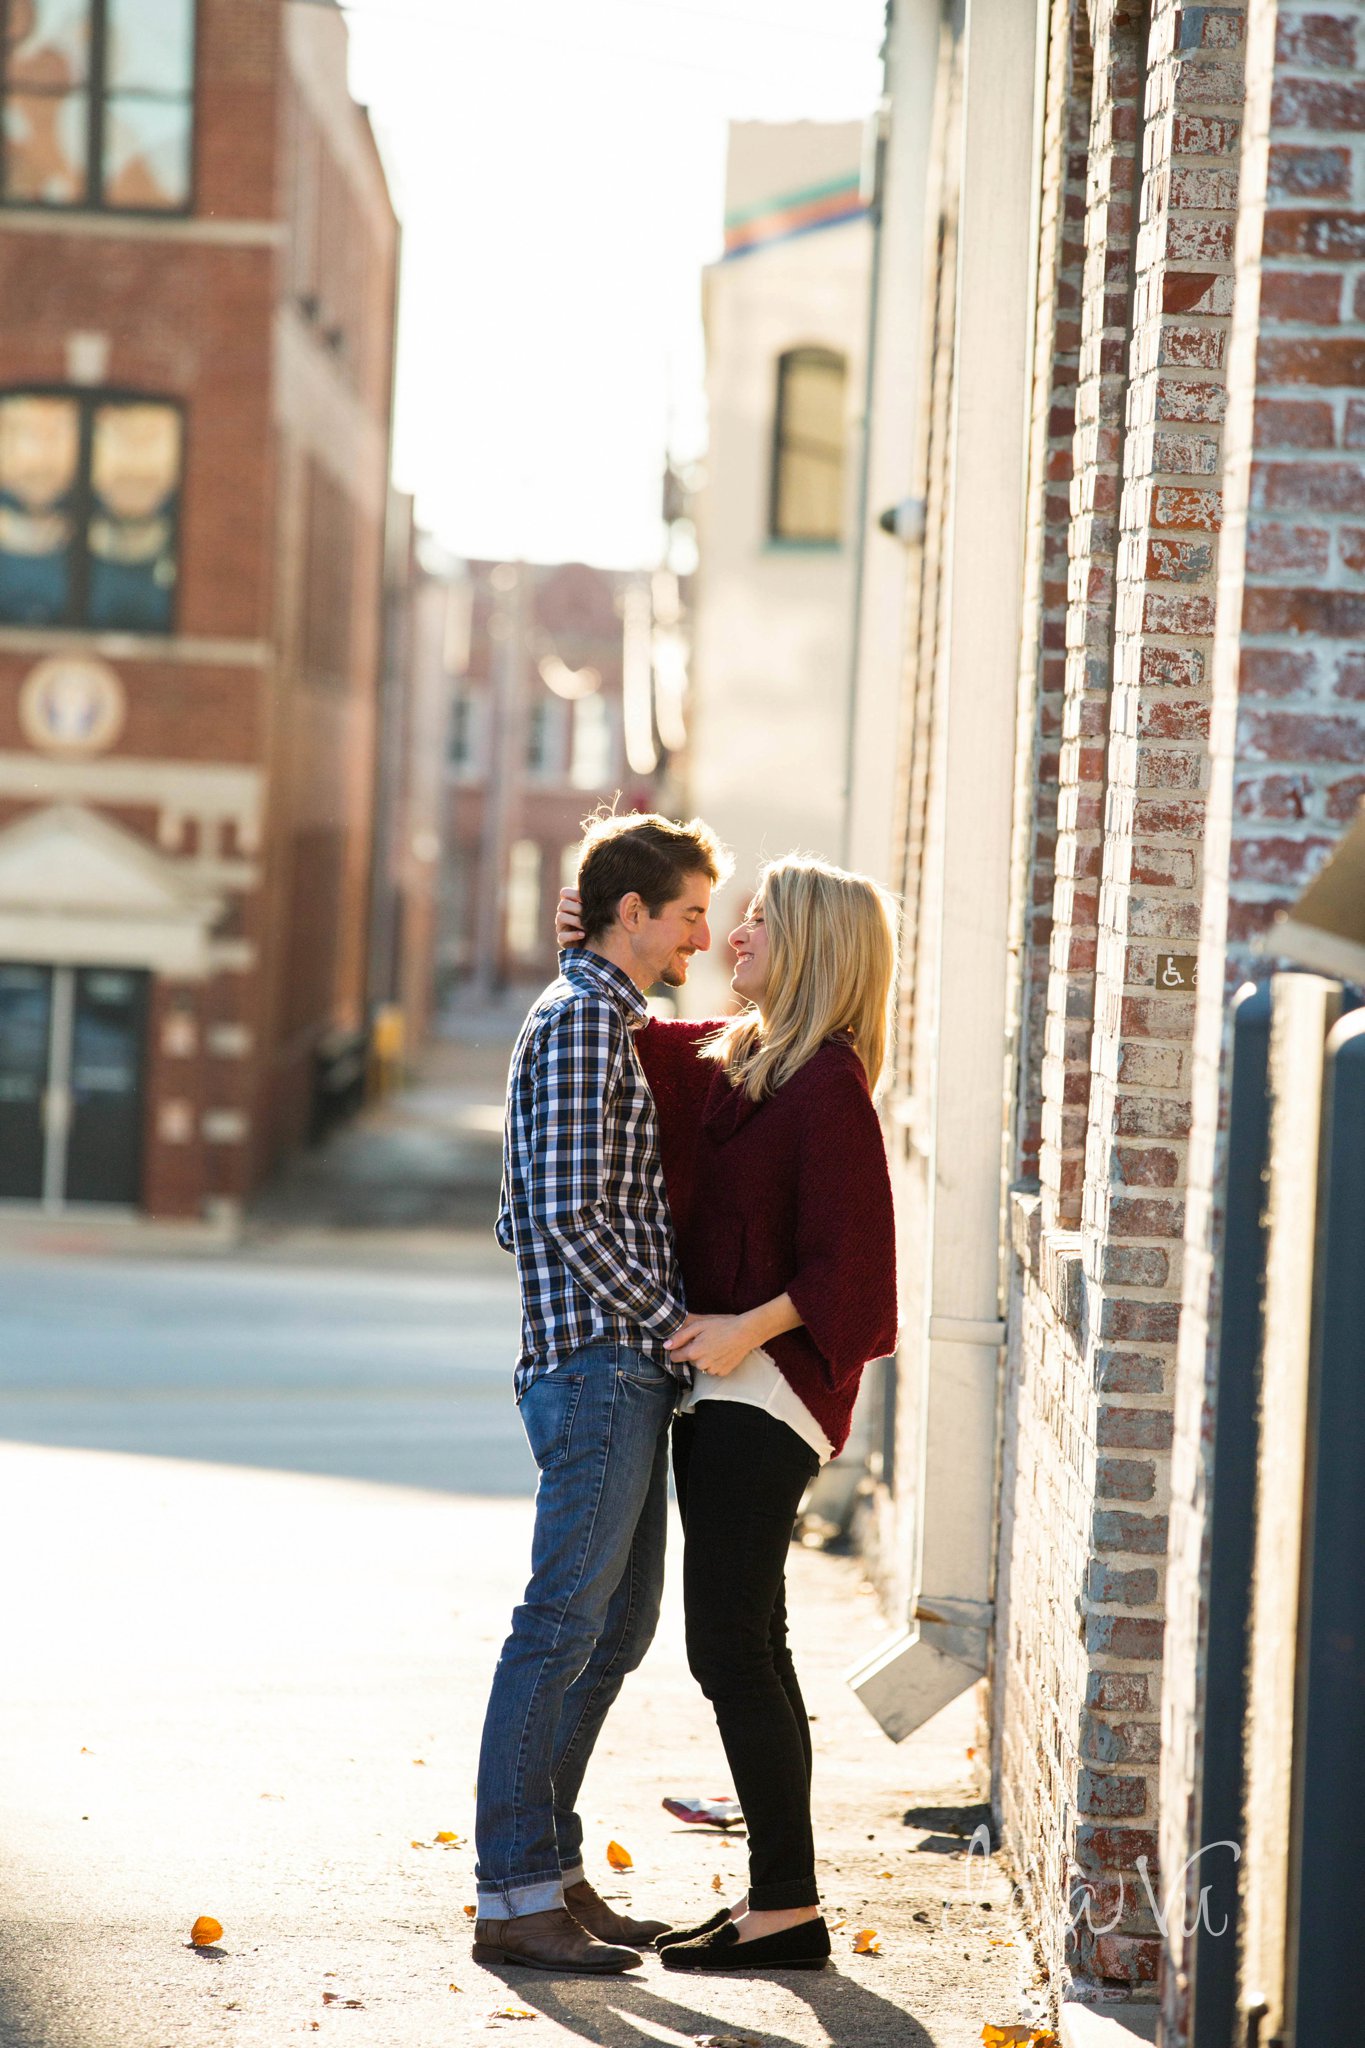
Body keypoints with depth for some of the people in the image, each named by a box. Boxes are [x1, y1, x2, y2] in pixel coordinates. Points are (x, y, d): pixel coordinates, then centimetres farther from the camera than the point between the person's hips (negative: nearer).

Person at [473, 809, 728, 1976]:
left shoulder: (614, 1025, 21)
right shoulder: (581, 1019, -11)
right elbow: (572, 1213, -19)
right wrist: (673, 1321, -14)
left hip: (626, 1370, 11)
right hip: (597, 1365, -11)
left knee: (617, 1624, 12)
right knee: (564, 1625, -9)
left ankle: (551, 1868, 18)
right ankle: (515, 1896, -7)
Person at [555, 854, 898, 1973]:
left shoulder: (829, 1083, -14)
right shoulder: (726, 1059, 12)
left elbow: (852, 1255, -18)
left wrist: (749, 1327, -20)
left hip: (767, 1383, -9)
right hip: (715, 1384, 9)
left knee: (732, 1647, -10)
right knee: (743, 1646, 12)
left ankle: (790, 1909, -6)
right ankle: (776, 1891, 18)